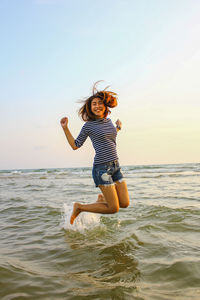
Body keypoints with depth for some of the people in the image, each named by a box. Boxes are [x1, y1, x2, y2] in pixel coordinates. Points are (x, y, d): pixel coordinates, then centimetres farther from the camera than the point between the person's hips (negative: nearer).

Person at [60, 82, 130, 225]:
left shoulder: (109, 121, 12)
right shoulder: (89, 125, -5)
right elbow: (75, 145, 1)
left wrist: (118, 128, 29)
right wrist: (65, 128, -6)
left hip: (115, 166, 7)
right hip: (102, 167, -7)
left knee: (125, 203, 4)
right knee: (114, 208, -6)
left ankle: (102, 198, 31)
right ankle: (79, 207, 10)